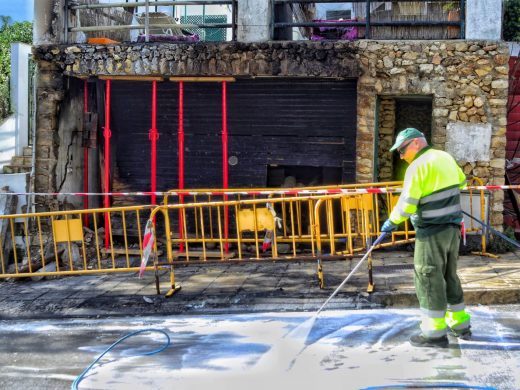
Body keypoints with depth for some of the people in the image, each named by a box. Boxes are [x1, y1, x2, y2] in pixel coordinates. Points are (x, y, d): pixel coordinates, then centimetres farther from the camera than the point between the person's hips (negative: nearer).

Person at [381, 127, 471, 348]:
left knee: (428, 279, 0)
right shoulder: (446, 158, 8)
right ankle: (459, 325, 27)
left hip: (431, 232, -8)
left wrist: (392, 222, -3)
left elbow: (407, 204, -18)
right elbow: (461, 182, 24)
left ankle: (435, 333, 4)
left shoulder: (418, 166, -16)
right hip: (453, 228, 8)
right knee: (449, 276, 19)